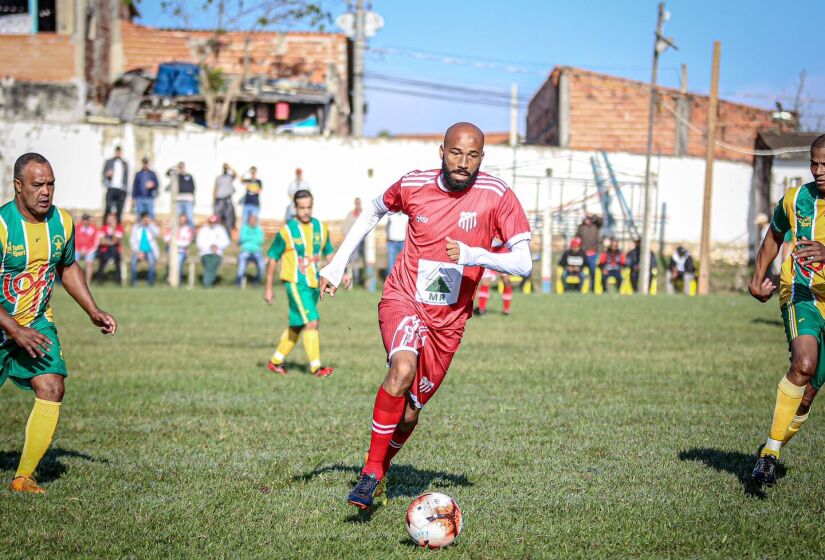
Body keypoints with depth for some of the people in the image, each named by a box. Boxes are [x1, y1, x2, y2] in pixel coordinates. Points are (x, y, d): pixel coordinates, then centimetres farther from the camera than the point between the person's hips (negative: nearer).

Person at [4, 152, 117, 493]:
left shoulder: (62, 222, -3)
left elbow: (68, 267, 17)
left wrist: (93, 311, 9)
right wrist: (15, 331, -27)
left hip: (38, 324, 4)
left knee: (52, 389, -14)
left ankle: (24, 476, -5)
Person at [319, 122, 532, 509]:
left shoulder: (496, 196, -11)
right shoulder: (413, 185, -6)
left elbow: (523, 263, -14)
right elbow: (373, 212, 15)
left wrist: (473, 255, -30)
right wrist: (337, 264, 11)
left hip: (448, 320, 2)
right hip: (403, 300, -2)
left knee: (409, 413, 7)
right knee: (403, 369, -32)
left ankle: (379, 470, 37)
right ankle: (370, 472, -21)